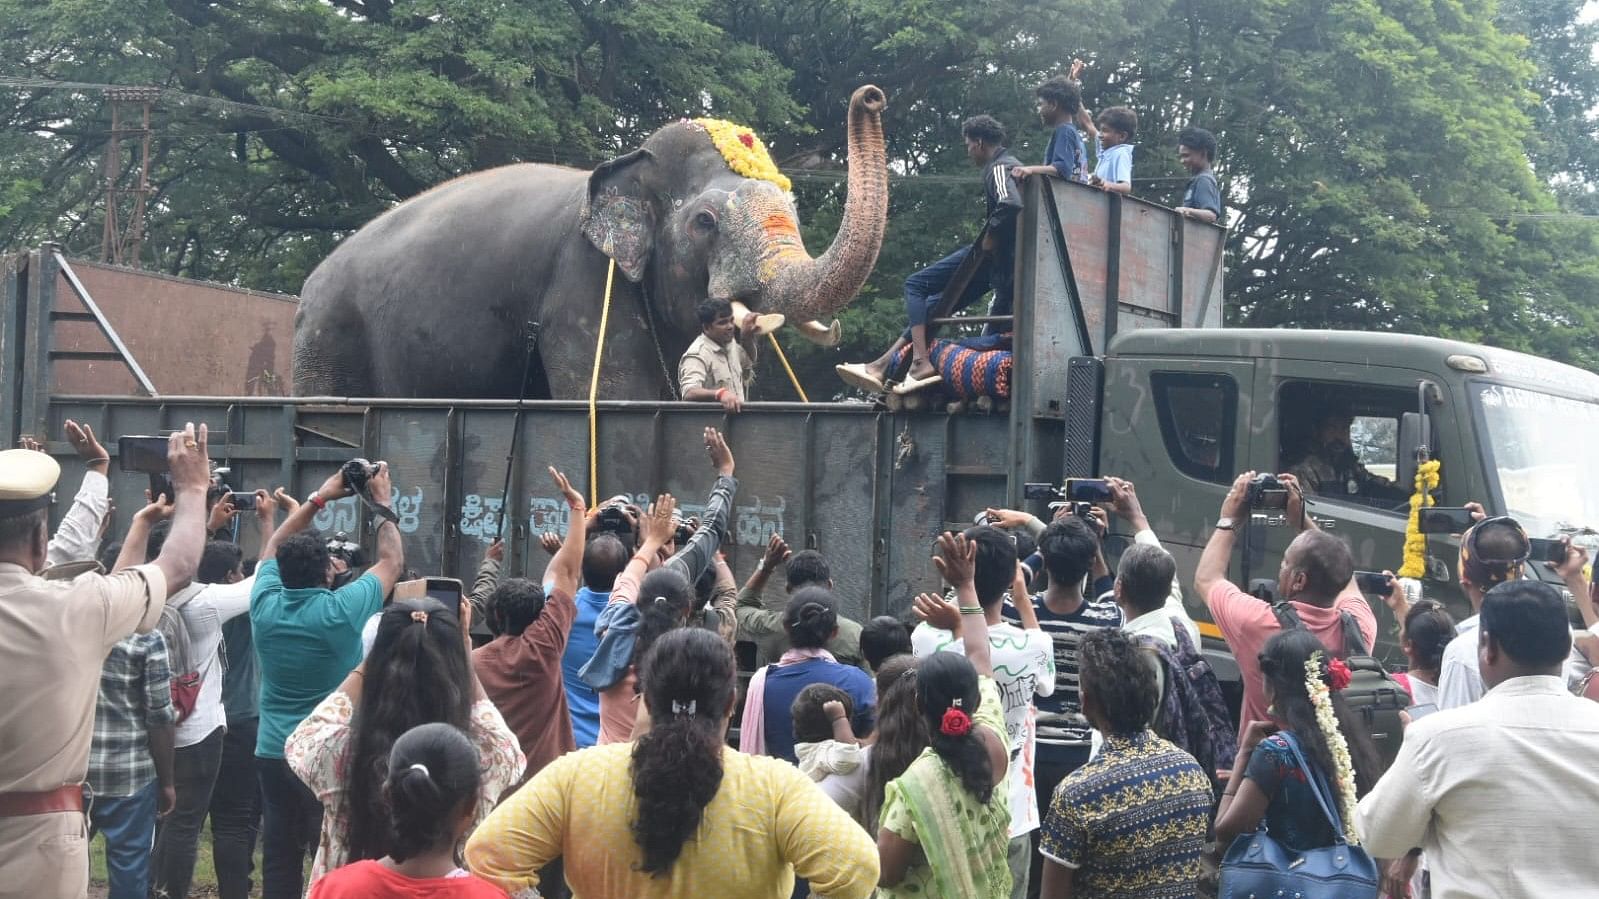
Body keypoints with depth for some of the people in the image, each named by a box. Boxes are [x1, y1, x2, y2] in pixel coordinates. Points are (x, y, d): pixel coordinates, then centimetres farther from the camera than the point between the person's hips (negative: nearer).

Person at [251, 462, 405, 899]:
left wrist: (318, 499, 19)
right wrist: (383, 504, 10)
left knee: (279, 859, 6)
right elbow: (392, 561, -1)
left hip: (273, 753, 4)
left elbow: (273, 549, 16)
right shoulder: (339, 611, -16)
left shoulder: (265, 605, -3)